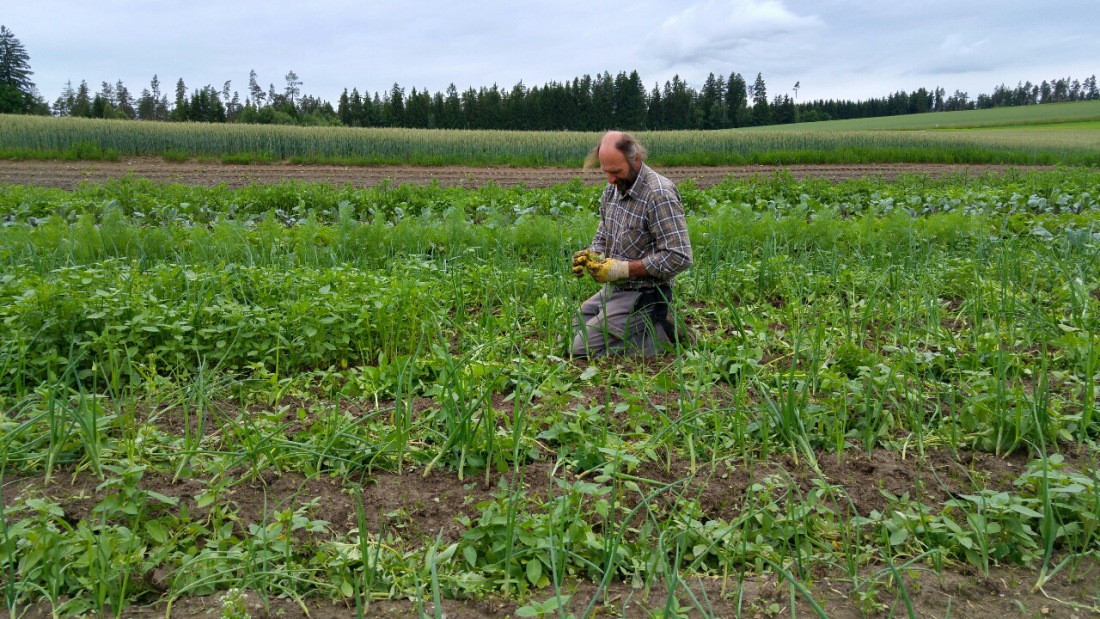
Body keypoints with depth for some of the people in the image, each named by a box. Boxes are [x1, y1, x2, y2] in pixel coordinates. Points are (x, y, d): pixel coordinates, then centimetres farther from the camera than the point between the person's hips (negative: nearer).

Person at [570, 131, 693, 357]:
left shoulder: (659, 195, -22)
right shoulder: (613, 188, 4)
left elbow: (679, 257, -26)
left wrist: (623, 269, -24)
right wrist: (591, 255, -5)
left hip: (642, 295, -9)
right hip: (612, 288, 9)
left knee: (582, 349, -15)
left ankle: (660, 333, -4)